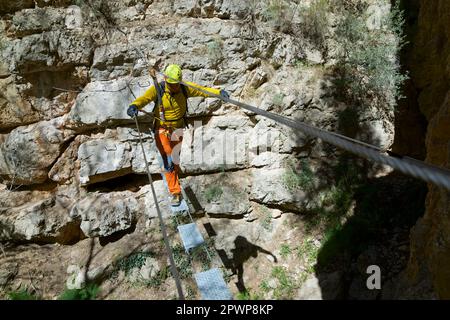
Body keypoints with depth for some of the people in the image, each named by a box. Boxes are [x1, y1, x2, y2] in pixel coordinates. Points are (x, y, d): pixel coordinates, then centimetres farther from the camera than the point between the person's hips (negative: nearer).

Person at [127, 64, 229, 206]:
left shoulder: (184, 88, -13)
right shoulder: (157, 89, -19)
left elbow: (203, 90, -14)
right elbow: (144, 98, -32)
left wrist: (219, 92, -30)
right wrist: (134, 106, -53)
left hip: (177, 130, 3)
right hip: (162, 129, -3)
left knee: (175, 160, 17)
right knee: (168, 161, -14)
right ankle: (175, 192, -3)